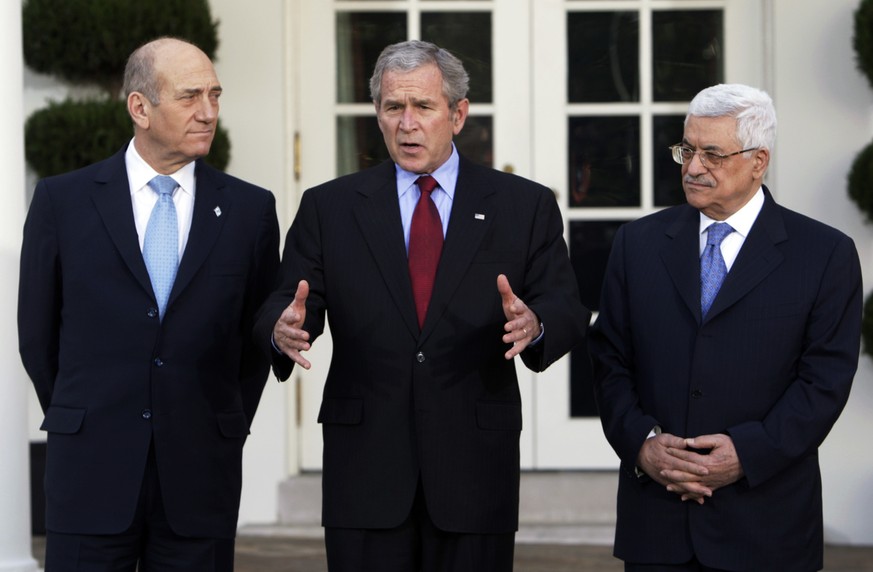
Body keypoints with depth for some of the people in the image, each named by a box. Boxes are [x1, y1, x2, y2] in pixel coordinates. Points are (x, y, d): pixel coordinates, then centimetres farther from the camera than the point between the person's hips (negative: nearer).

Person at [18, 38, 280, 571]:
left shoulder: (250, 208, 5)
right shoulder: (63, 201, 1)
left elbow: (257, 335, 13)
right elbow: (37, 330, 9)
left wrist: (224, 429, 12)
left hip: (201, 473, 1)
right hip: (91, 470, -1)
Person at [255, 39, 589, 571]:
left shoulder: (525, 206, 6)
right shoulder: (328, 207, 8)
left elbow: (568, 312, 1)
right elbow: (284, 304, 2)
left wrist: (534, 324, -22)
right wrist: (284, 328, -22)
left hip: (475, 468, 0)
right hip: (365, 469, 1)